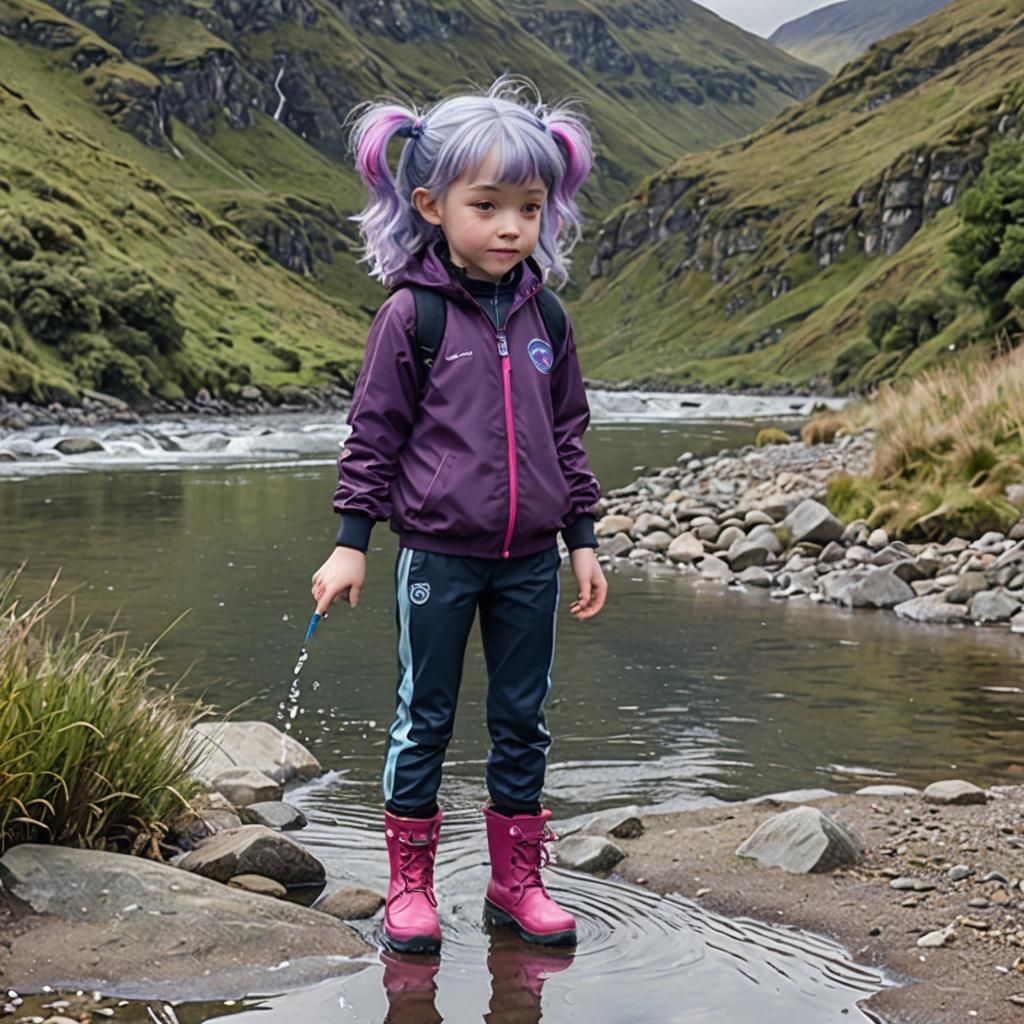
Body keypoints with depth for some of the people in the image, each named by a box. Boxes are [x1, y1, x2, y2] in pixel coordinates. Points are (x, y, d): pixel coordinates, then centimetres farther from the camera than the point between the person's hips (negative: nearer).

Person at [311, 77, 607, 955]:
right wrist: (352, 543, -6)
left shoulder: (544, 316, 5)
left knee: (523, 720, 11)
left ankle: (517, 881, 23)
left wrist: (582, 540, 12)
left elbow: (567, 434, 12)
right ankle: (410, 888, 19)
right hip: (438, 554, -4)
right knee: (424, 719, 7)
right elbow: (375, 434, -4)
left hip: (531, 559, 4)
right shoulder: (412, 314, -8)